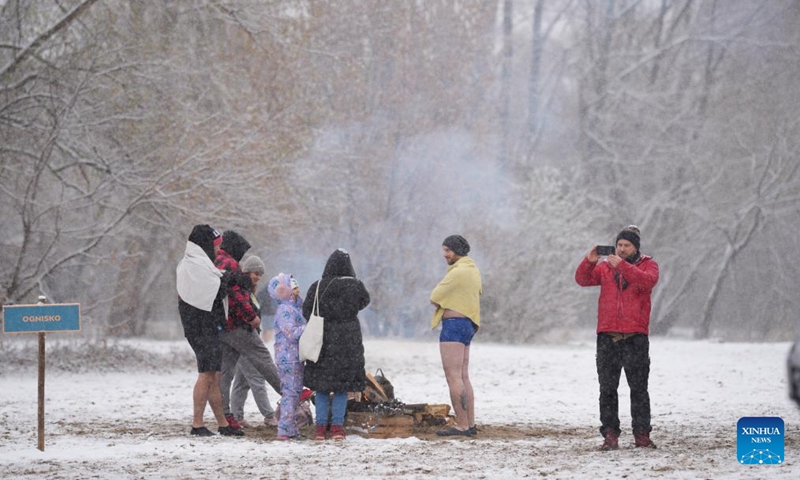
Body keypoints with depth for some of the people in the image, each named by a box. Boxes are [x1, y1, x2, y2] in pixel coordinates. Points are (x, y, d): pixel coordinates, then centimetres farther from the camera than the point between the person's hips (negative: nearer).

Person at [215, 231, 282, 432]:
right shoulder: (230, 264, -14)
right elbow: (236, 295, -22)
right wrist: (251, 316, -16)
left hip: (219, 326, 9)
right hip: (236, 325, -9)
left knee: (225, 369, 7)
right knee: (263, 360, 0)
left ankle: (225, 414, 3)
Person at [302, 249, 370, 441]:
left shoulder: (317, 287, -7)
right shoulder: (355, 286, -8)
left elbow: (306, 311, -2)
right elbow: (365, 301, 10)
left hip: (323, 339, 1)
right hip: (348, 340, 0)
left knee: (321, 385, 9)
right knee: (342, 385, 8)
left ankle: (320, 426, 6)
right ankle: (337, 426, 4)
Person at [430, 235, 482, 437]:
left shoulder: (459, 271, -15)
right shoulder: (473, 269, 17)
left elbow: (435, 298, -12)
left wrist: (441, 299, 9)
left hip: (454, 324, -10)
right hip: (468, 324, 11)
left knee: (453, 377, -11)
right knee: (463, 377, 13)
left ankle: (462, 425, -15)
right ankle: (470, 424, 12)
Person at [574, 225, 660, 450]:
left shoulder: (648, 265, 5)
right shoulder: (605, 266, 12)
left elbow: (648, 280, -17)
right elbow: (582, 280, 1)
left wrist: (621, 266, -25)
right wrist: (590, 261, -17)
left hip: (636, 336, -2)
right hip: (608, 336, 2)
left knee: (639, 387, 1)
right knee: (607, 388, 1)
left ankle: (641, 434, 5)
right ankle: (610, 434, 4)